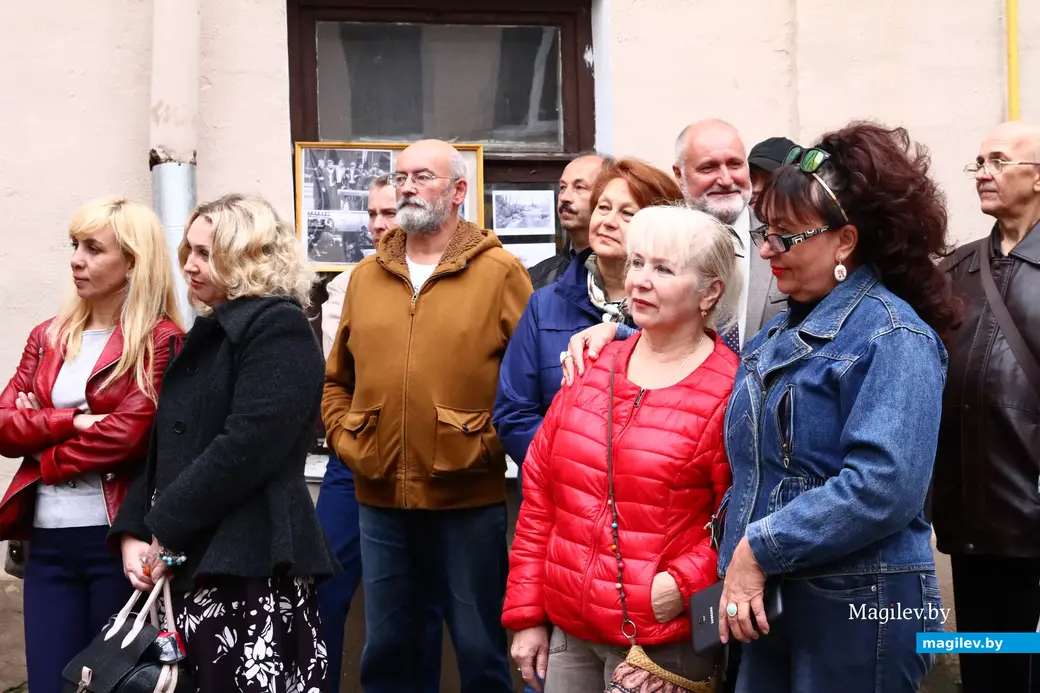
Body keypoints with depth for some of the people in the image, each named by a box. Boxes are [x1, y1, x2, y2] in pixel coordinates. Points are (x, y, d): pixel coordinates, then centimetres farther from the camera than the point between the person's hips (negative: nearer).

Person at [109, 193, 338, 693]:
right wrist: (133, 531, 3)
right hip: (191, 564, 8)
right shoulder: (206, 334, 19)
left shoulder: (279, 328, -9)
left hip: (251, 565, -8)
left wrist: (166, 529, -14)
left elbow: (245, 449, -19)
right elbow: (165, 447, 18)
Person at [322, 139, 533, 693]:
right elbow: (336, 380, 16)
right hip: (379, 501, 4)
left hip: (468, 501, -4)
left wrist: (492, 446, -13)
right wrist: (344, 440, 2)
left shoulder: (500, 271, -4)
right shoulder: (365, 276, 11)